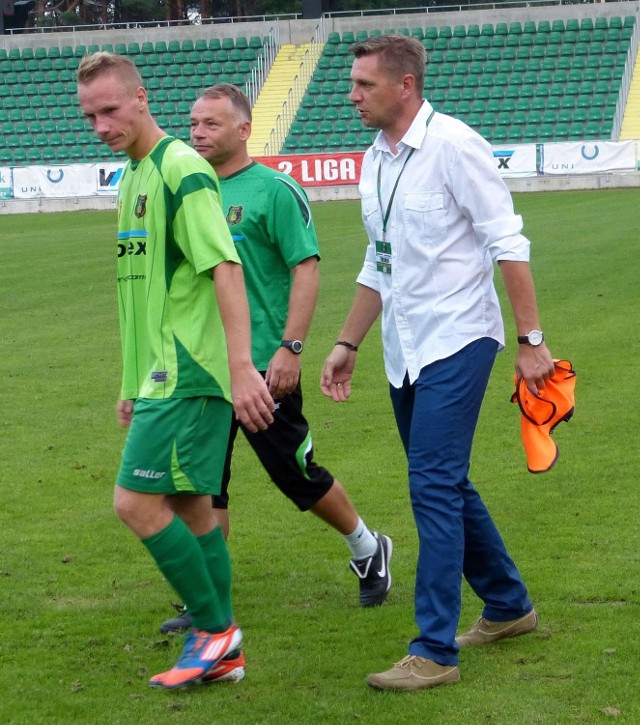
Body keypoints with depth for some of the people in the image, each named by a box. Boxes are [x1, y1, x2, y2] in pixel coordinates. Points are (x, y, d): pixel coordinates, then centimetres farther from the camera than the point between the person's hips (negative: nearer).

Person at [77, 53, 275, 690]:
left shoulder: (180, 168, -13)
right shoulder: (132, 174, 15)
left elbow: (225, 268, -19)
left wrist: (242, 368, -25)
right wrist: (133, 385, 23)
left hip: (187, 375, -9)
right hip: (163, 375, 9)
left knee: (136, 502, -11)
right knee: (191, 507, 11)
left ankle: (215, 627, 2)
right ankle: (220, 648, 17)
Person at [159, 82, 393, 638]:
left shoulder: (273, 190, -10)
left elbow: (306, 270, -13)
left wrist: (290, 348, -19)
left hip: (263, 365, -6)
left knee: (298, 476, 5)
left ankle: (367, 550, 28)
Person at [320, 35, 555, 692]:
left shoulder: (452, 145, -14)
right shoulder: (375, 161, 10)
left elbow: (507, 244, -14)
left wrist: (531, 340, -16)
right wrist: (346, 346, 19)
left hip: (456, 341, -8)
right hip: (404, 350, 8)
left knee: (434, 487, -13)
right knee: (446, 487, 14)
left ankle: (434, 651, -11)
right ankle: (508, 606, 31)